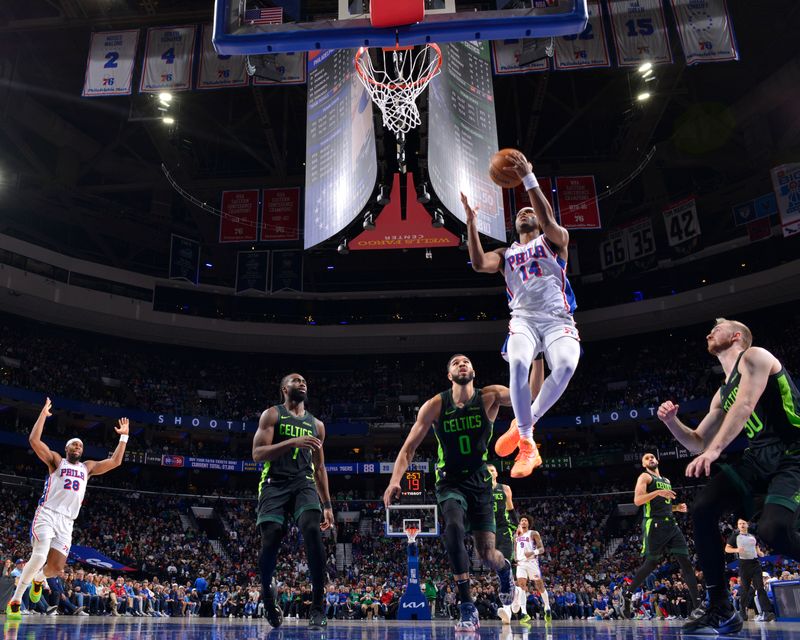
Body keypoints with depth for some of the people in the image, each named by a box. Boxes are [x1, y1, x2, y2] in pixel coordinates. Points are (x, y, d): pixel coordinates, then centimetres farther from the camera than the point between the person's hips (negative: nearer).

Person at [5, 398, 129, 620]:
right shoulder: (56, 460, 9)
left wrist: (124, 436, 16)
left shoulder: (88, 467, 21)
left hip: (66, 522, 4)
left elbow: (115, 462, 16)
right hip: (47, 514, -4)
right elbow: (34, 440, -5)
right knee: (39, 556, -24)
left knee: (57, 568, -3)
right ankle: (14, 601, -5)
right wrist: (43, 414, -4)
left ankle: (38, 579, 34)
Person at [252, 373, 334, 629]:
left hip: (304, 484, 2)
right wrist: (293, 442, -20)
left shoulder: (316, 424, 19)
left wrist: (327, 505, 15)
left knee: (313, 532, -23)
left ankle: (318, 605, -17)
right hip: (275, 484, -2)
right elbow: (257, 454, -7)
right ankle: (267, 594, 21)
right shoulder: (272, 414, 6)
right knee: (269, 543, -10)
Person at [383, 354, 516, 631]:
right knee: (454, 528, -31)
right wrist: (395, 480, -20)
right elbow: (409, 447, -6)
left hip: (480, 483, 1)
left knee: (487, 554, 0)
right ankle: (467, 608, -19)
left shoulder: (489, 398, -9)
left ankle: (504, 568, 41)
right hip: (450, 482, 0)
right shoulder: (435, 405, -8)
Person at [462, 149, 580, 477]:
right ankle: (527, 446, -20)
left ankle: (525, 423, -12)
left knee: (566, 366, -34)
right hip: (524, 319, 1)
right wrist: (471, 223, -3)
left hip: (558, 319, -1)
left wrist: (528, 179, -16)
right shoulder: (507, 254, 24)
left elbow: (548, 219, -7)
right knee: (518, 364, -33)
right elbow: (479, 264, 3)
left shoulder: (554, 240, 17)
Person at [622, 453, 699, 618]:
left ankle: (697, 605, -3)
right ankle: (627, 593, 11)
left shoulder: (666, 481, 24)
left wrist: (677, 508, 12)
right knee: (651, 563, -5)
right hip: (654, 525, -7)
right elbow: (637, 500, -13)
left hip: (671, 524, 7)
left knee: (685, 562, -3)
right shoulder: (645, 477, 1)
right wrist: (658, 492, -23)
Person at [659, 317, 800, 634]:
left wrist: (714, 450, -30)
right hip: (758, 458, 8)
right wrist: (671, 421, 5)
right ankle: (721, 610, -3)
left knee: (773, 530, -29)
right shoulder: (722, 394, 22)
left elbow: (745, 405, -19)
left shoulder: (755, 356, -1)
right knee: (702, 510, -10)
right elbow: (698, 443, 23)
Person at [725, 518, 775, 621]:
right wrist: (737, 550, -17)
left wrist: (760, 553, 5)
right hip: (744, 564, -3)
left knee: (760, 588, -8)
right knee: (745, 589, 1)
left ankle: (767, 612, -17)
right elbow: (727, 549, 2)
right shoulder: (735, 536, 5)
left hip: (755, 563, 3)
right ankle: (742, 611, 14)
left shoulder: (753, 536, 17)